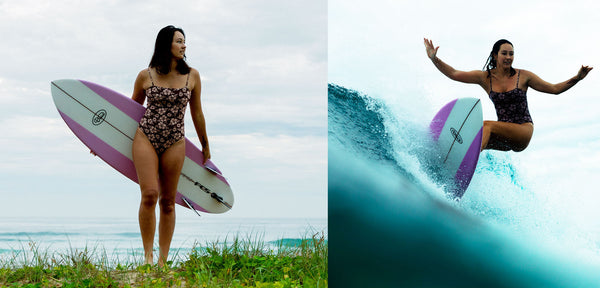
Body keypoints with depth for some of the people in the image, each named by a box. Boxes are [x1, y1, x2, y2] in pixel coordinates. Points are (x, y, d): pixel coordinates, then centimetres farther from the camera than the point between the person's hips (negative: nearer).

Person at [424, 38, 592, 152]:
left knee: (487, 126, -30)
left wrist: (577, 78, -7)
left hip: (524, 131, -4)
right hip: (504, 137, 4)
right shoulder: (485, 78, 4)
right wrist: (434, 59, -14)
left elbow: (554, 89, 6)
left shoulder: (523, 76, 1)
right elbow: (454, 74, -2)